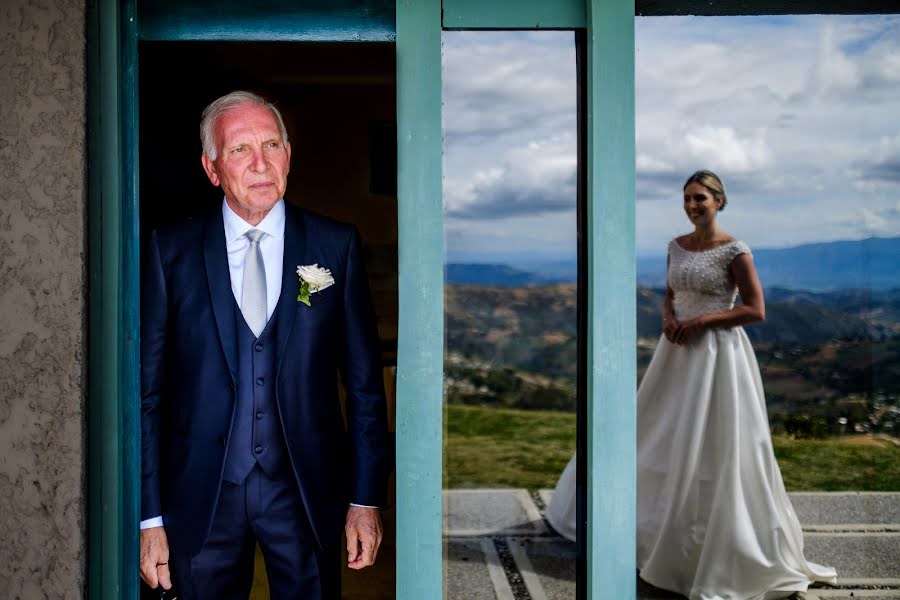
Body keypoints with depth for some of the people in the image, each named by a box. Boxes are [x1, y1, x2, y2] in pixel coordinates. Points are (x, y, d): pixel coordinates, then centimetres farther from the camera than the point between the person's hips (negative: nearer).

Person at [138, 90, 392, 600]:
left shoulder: (336, 246, -2)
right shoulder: (172, 250, -2)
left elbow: (364, 382, 0)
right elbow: (148, 387, -2)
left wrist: (367, 499, -1)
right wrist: (150, 517, -4)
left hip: (307, 493, 0)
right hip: (200, 498, 0)